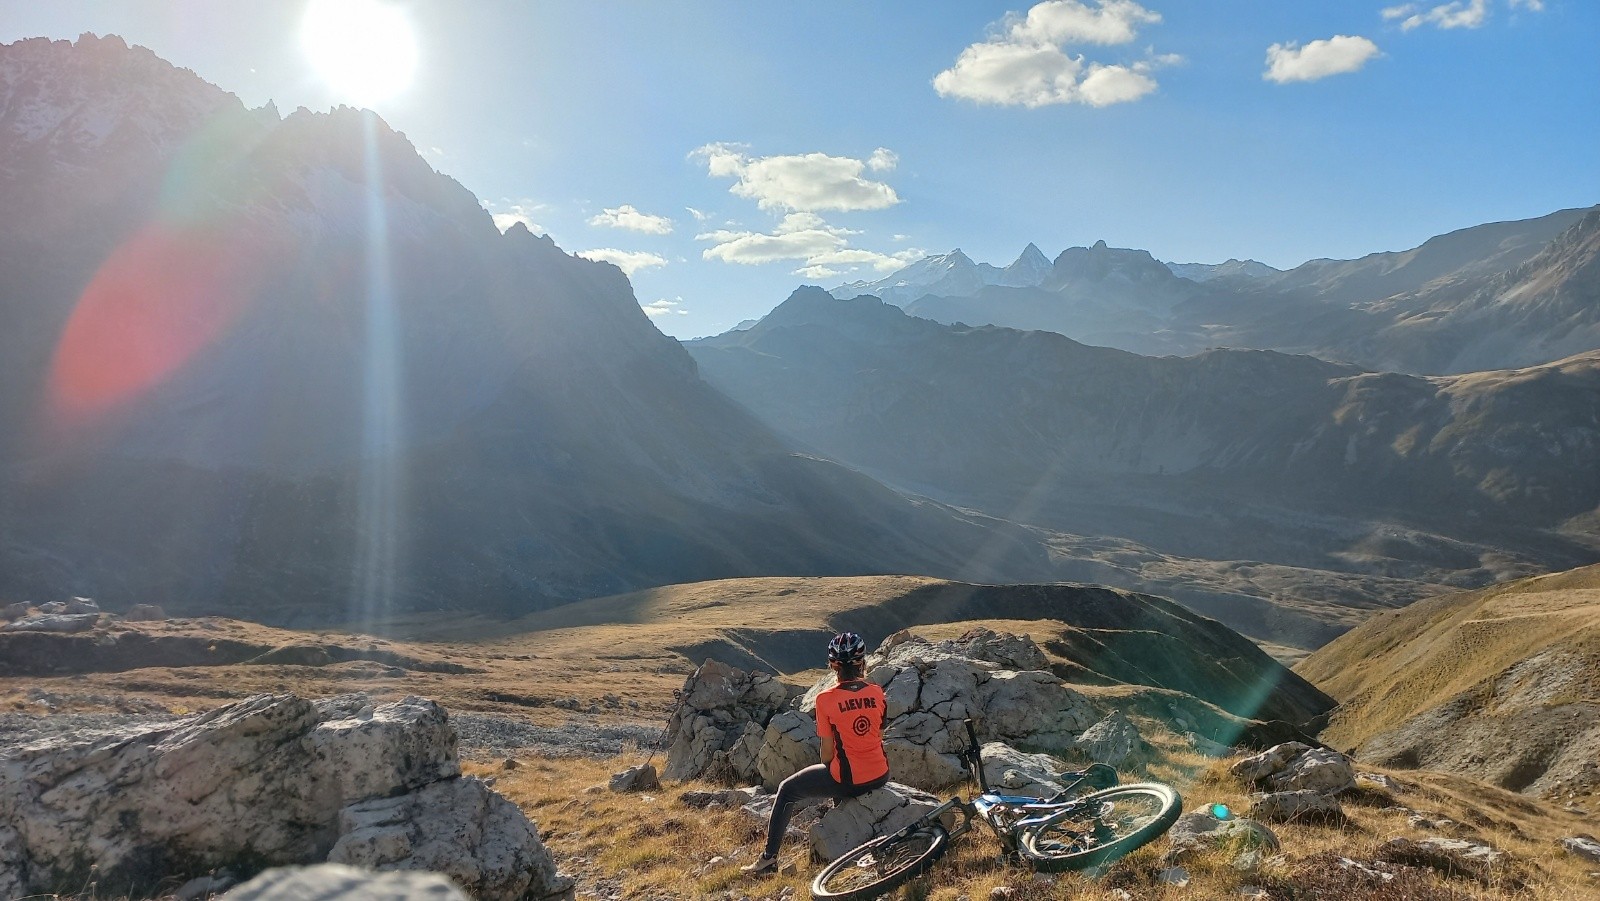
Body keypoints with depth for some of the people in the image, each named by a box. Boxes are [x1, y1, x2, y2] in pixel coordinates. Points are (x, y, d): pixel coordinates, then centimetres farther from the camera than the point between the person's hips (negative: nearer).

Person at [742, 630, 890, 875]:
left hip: (846, 780, -5)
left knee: (787, 790, 16)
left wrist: (828, 770, 13)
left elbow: (828, 751, -9)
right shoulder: (877, 693, -2)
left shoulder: (826, 700, -14)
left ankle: (769, 857, 18)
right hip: (880, 776, 5)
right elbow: (879, 735, 10)